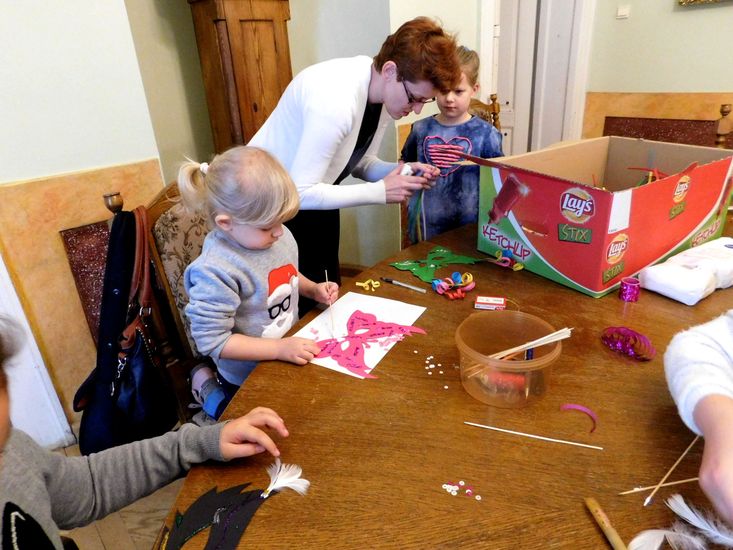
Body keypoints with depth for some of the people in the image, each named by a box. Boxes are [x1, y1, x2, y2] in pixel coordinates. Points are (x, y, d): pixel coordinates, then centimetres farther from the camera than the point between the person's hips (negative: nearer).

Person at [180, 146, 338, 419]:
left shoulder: (279, 236, -10)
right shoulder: (216, 272, -33)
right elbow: (212, 341, -30)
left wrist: (314, 290, -7)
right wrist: (280, 348, -32)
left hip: (290, 358, 7)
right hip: (248, 380, -7)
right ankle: (206, 385, 31)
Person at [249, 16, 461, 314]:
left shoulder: (386, 93, -8)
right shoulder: (335, 99, -35)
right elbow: (298, 193, -33)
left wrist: (399, 171, -16)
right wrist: (380, 192, -29)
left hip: (314, 196, 8)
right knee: (303, 303, 3)